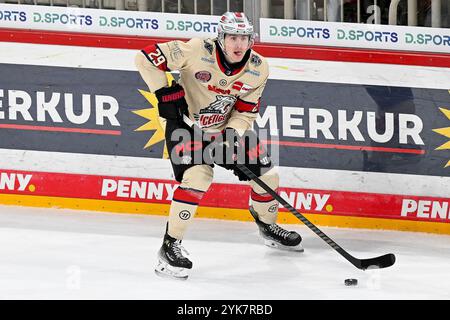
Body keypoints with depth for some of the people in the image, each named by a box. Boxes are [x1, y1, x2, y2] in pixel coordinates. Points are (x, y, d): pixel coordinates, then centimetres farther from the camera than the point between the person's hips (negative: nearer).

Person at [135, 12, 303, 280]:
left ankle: (268, 227, 35)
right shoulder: (197, 51, -28)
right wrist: (165, 92, -26)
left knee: (266, 173, 6)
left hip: (227, 126, 5)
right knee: (198, 176, -27)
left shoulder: (258, 69, -14)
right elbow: (146, 57, -23)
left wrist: (232, 136, -23)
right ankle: (170, 246, -20)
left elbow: (246, 111, -6)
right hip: (185, 124, -5)